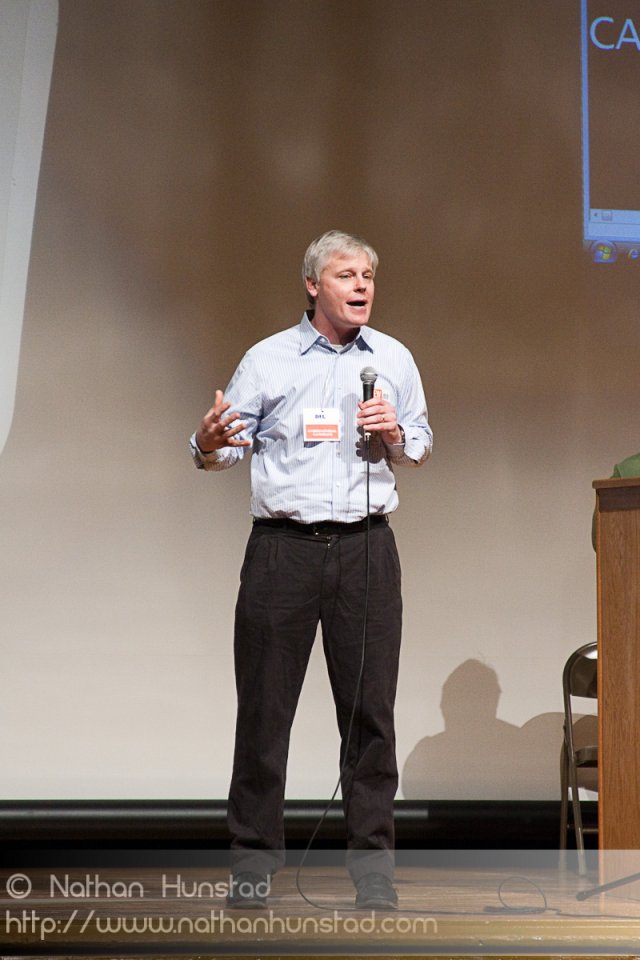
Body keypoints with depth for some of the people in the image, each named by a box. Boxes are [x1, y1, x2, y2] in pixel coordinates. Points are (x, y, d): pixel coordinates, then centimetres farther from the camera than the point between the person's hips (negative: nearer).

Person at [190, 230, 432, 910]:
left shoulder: (393, 360, 12)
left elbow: (420, 449, 19)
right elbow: (227, 445, 3)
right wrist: (210, 445, -20)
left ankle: (372, 863, 12)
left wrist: (396, 435, -3)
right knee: (264, 706, 0)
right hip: (283, 547, -2)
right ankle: (253, 859, 11)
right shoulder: (267, 359, 4)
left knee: (370, 707, 3)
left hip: (366, 547, 2)